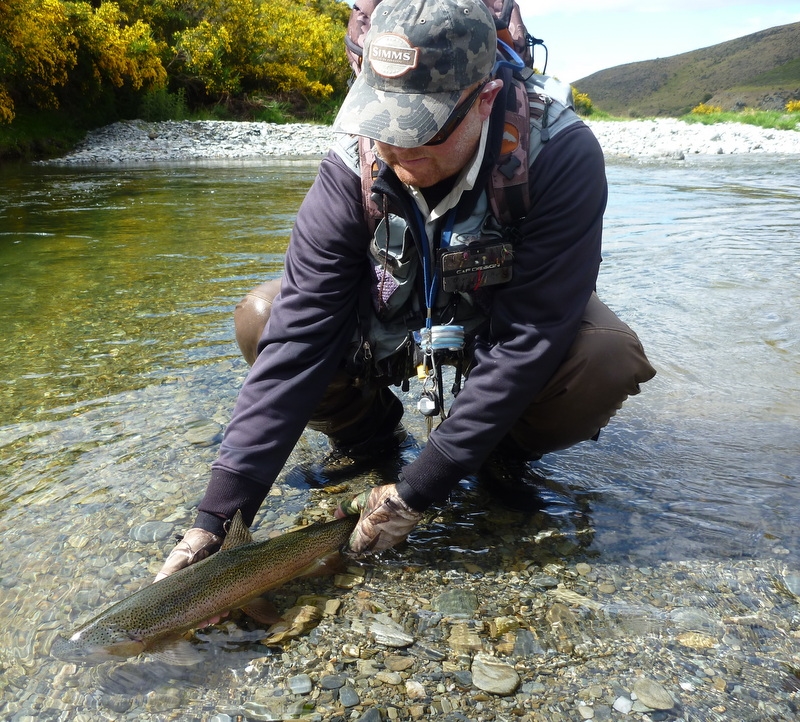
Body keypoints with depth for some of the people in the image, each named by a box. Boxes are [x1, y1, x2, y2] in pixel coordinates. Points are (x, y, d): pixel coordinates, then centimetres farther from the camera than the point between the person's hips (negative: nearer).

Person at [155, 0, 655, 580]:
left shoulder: (563, 157, -31)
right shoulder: (353, 170, -25)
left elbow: (527, 341, -32)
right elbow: (298, 337, -28)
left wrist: (417, 490, -33)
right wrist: (218, 514, -32)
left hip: (514, 325, -1)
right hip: (394, 320, 2)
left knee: (609, 362, -33)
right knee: (262, 319, -21)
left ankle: (509, 446, 0)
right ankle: (369, 435, 6)